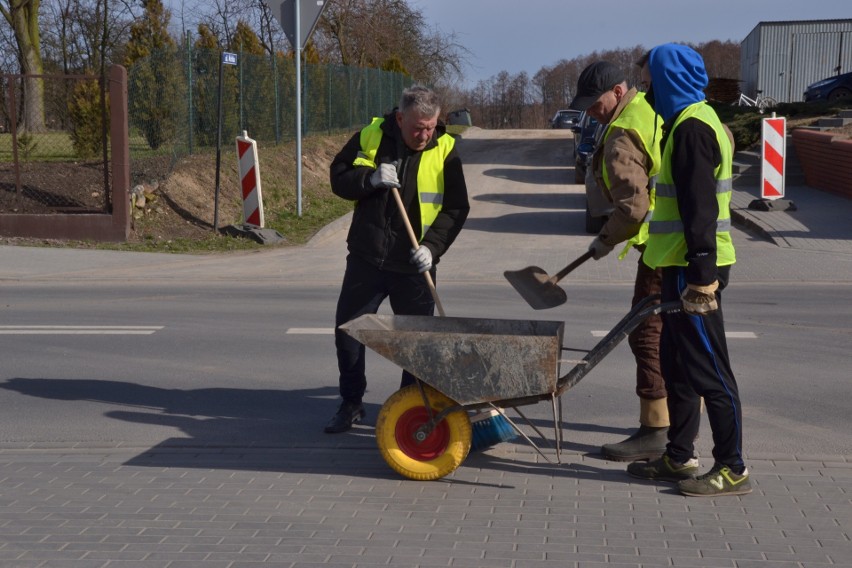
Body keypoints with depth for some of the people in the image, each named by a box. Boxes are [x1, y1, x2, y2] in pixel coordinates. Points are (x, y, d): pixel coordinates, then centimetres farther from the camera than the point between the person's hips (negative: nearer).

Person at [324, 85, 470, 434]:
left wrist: (432, 246, -16)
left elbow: (456, 208, -2)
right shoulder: (370, 137, -2)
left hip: (414, 265, -1)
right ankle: (351, 404, 20)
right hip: (366, 259, 1)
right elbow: (339, 178, 2)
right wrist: (370, 179, -18)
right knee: (347, 331, 5)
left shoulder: (444, 149, -4)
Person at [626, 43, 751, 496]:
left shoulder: (692, 127, -16)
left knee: (707, 369, -5)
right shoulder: (693, 121, 17)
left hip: (694, 267, -11)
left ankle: (732, 469, 1)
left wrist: (701, 275, -25)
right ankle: (679, 458, 25)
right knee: (677, 364, 16)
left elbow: (699, 208, -23)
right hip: (685, 265, 11)